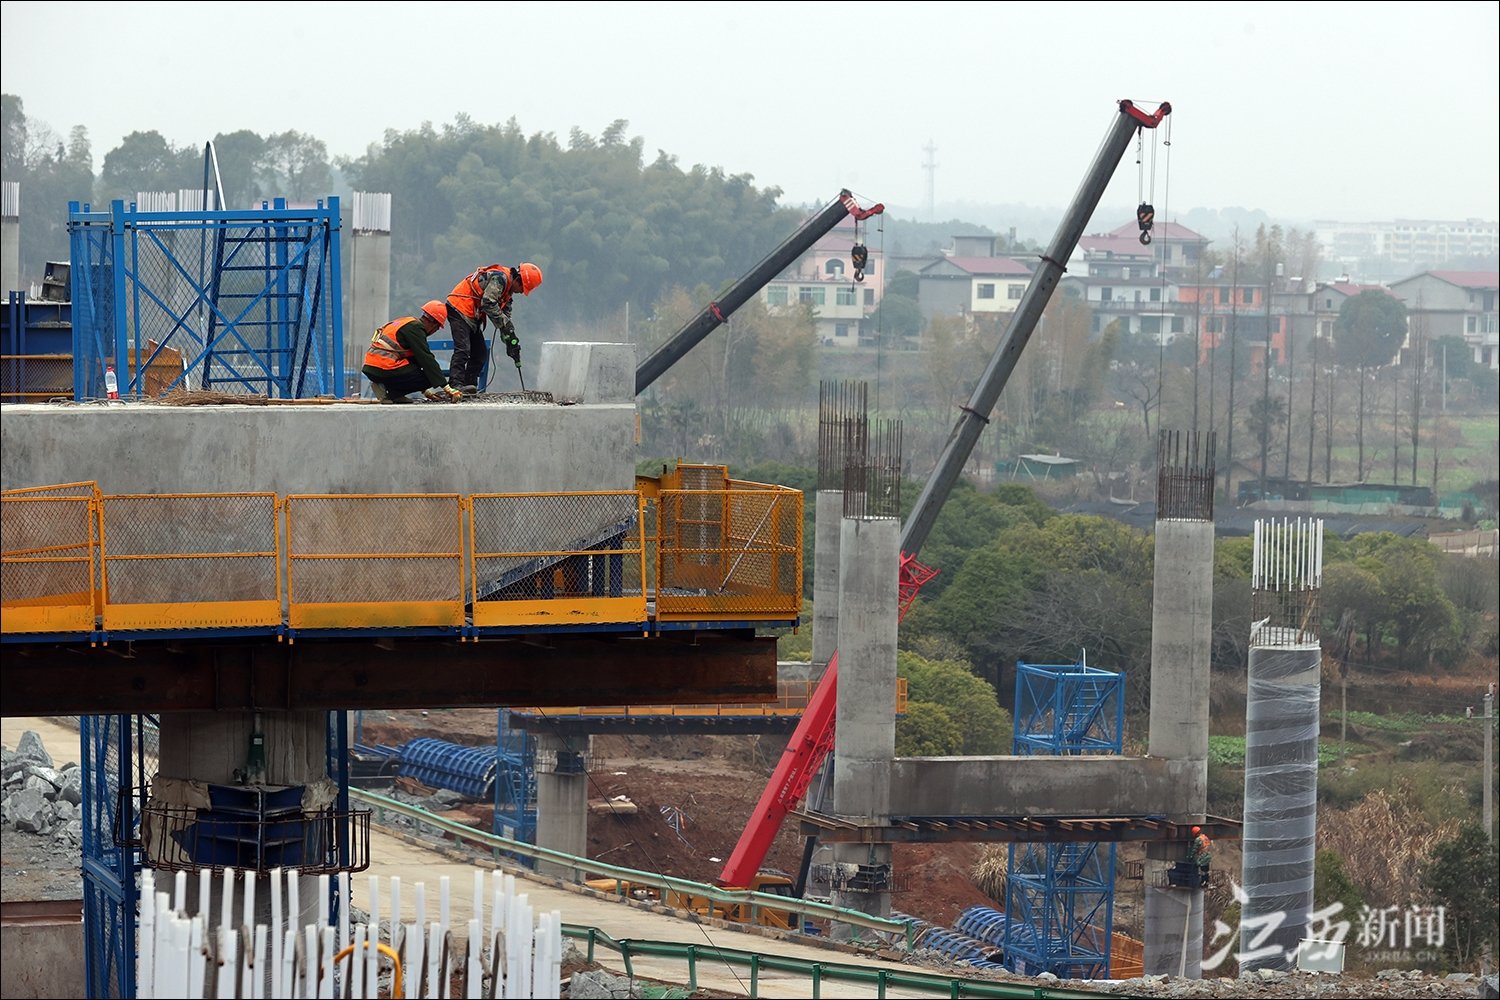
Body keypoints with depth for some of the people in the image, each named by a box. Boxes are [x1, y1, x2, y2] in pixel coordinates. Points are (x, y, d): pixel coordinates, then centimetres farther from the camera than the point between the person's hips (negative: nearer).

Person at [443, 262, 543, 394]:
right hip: (459, 309, -11)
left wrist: (510, 343, 11)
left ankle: (469, 384, 8)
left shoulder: (508, 291, 15)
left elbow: (505, 315, 20)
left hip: (471, 317, 11)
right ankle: (455, 384, -26)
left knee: (481, 353, 8)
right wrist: (506, 325, -23)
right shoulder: (499, 278, -17)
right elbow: (488, 304, -26)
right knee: (463, 349, -20)